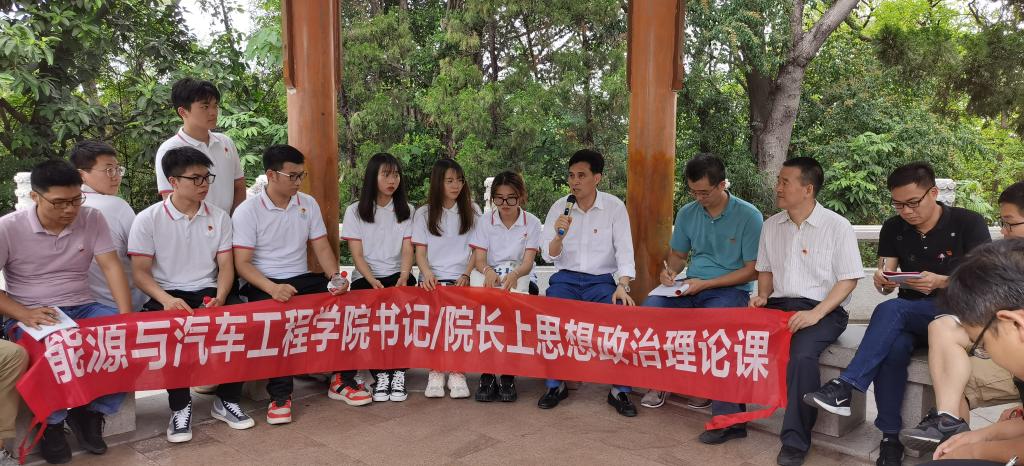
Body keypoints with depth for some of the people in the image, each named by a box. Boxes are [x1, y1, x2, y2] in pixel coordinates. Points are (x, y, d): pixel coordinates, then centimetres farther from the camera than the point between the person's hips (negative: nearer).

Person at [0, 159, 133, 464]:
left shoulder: (92, 219, 0)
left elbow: (111, 267, -6)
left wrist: (127, 318, -20)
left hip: (83, 309, 3)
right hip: (32, 317, -3)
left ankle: (90, 413, -4)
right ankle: (51, 423, -7)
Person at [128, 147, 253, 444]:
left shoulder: (219, 217, 8)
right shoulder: (148, 219, -1)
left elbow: (226, 266, 6)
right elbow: (140, 272, -4)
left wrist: (220, 297, -15)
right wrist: (167, 299, -24)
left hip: (208, 292, 3)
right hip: (167, 295, -2)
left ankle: (226, 400, -8)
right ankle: (180, 407, -15)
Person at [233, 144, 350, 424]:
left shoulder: (308, 204, 8)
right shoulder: (247, 211, -6)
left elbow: (322, 248, 8)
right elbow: (242, 263, -11)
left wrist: (335, 277, -13)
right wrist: (272, 288, -29)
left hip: (302, 280, 5)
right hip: (263, 285, -4)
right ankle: (280, 395, -23)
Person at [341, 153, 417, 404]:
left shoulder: (406, 210, 13)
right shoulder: (355, 211, 6)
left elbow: (407, 250, 4)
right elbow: (357, 255, -1)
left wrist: (403, 277, -16)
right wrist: (373, 281, -19)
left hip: (398, 275, 1)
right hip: (365, 278, -1)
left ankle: (398, 372, -23)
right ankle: (380, 374, -20)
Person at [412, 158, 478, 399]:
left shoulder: (472, 211, 15)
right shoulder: (424, 213, 14)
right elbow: (420, 251, 7)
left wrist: (466, 275, -8)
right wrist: (427, 274, -13)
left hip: (461, 279, 0)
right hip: (433, 279, 0)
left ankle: (457, 372, -19)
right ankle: (435, 371, -18)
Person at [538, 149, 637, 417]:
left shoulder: (614, 207, 0)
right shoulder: (559, 207, 4)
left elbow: (624, 250, -4)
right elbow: (549, 256, 3)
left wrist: (623, 286, -20)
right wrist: (559, 235, -19)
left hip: (601, 279, -1)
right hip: (566, 278, 1)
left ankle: (620, 390, -10)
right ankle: (555, 385, -6)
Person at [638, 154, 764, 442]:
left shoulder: (749, 216, -7)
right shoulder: (687, 213, 9)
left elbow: (753, 270, -8)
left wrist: (705, 284, -15)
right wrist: (670, 271, -4)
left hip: (730, 289, -5)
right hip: (690, 288, 5)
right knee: (649, 308, -21)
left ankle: (728, 418, -25)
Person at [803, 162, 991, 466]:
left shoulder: (968, 224, -5)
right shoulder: (893, 229, 6)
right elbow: (886, 287, 3)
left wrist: (941, 282, -28)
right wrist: (882, 281, -23)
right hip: (909, 317, 3)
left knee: (890, 310, -34)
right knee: (893, 346, -33)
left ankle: (845, 387, -34)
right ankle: (890, 437, -26)